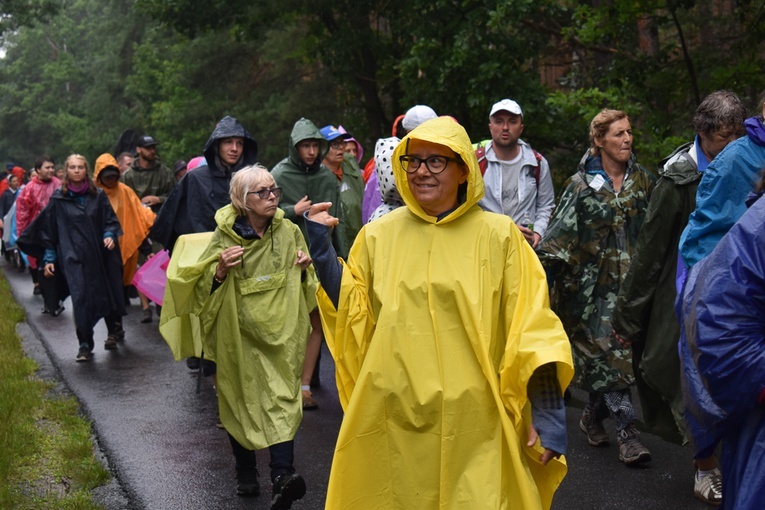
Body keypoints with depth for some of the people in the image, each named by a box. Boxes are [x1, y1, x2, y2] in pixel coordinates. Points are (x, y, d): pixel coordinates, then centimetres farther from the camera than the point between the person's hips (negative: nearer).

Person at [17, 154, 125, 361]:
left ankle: (114, 330, 34)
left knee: (108, 294, 8)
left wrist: (110, 235, -10)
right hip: (74, 259, -2)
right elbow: (47, 230, 6)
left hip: (100, 256, 2)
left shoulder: (98, 195, 7)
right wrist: (48, 258, 2)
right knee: (81, 298, -12)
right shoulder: (58, 199, 3)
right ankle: (85, 345, -4)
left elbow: (110, 219, 11)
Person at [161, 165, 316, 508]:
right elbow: (204, 291, -3)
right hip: (238, 334, 0)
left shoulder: (290, 233, 0)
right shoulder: (224, 238, -6)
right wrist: (220, 271, -22)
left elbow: (304, 285, 15)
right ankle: (246, 472, 24)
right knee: (241, 401, 9)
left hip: (280, 332, 0)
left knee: (282, 399, -12)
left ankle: (282, 474, -19)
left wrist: (305, 269, -7)